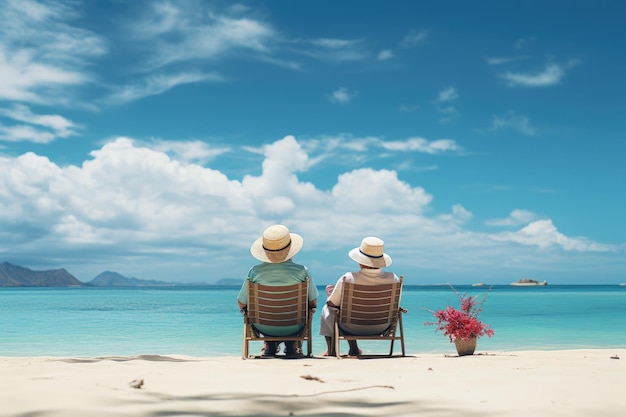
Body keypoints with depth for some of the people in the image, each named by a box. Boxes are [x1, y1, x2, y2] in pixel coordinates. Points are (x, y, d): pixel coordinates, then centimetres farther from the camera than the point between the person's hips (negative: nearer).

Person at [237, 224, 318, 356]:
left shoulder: (255, 272, -18)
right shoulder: (302, 271, -19)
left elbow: (242, 304, -6)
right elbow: (313, 303, -7)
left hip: (263, 328, 1)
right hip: (293, 328, -1)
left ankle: (270, 346, 38)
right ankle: (292, 346, 37)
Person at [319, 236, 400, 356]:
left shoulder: (348, 278, -28)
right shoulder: (393, 278, -19)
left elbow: (332, 304, -13)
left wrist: (332, 293, 9)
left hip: (353, 327, -3)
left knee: (326, 309, 29)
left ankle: (331, 351, 43)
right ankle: (354, 349, 45)